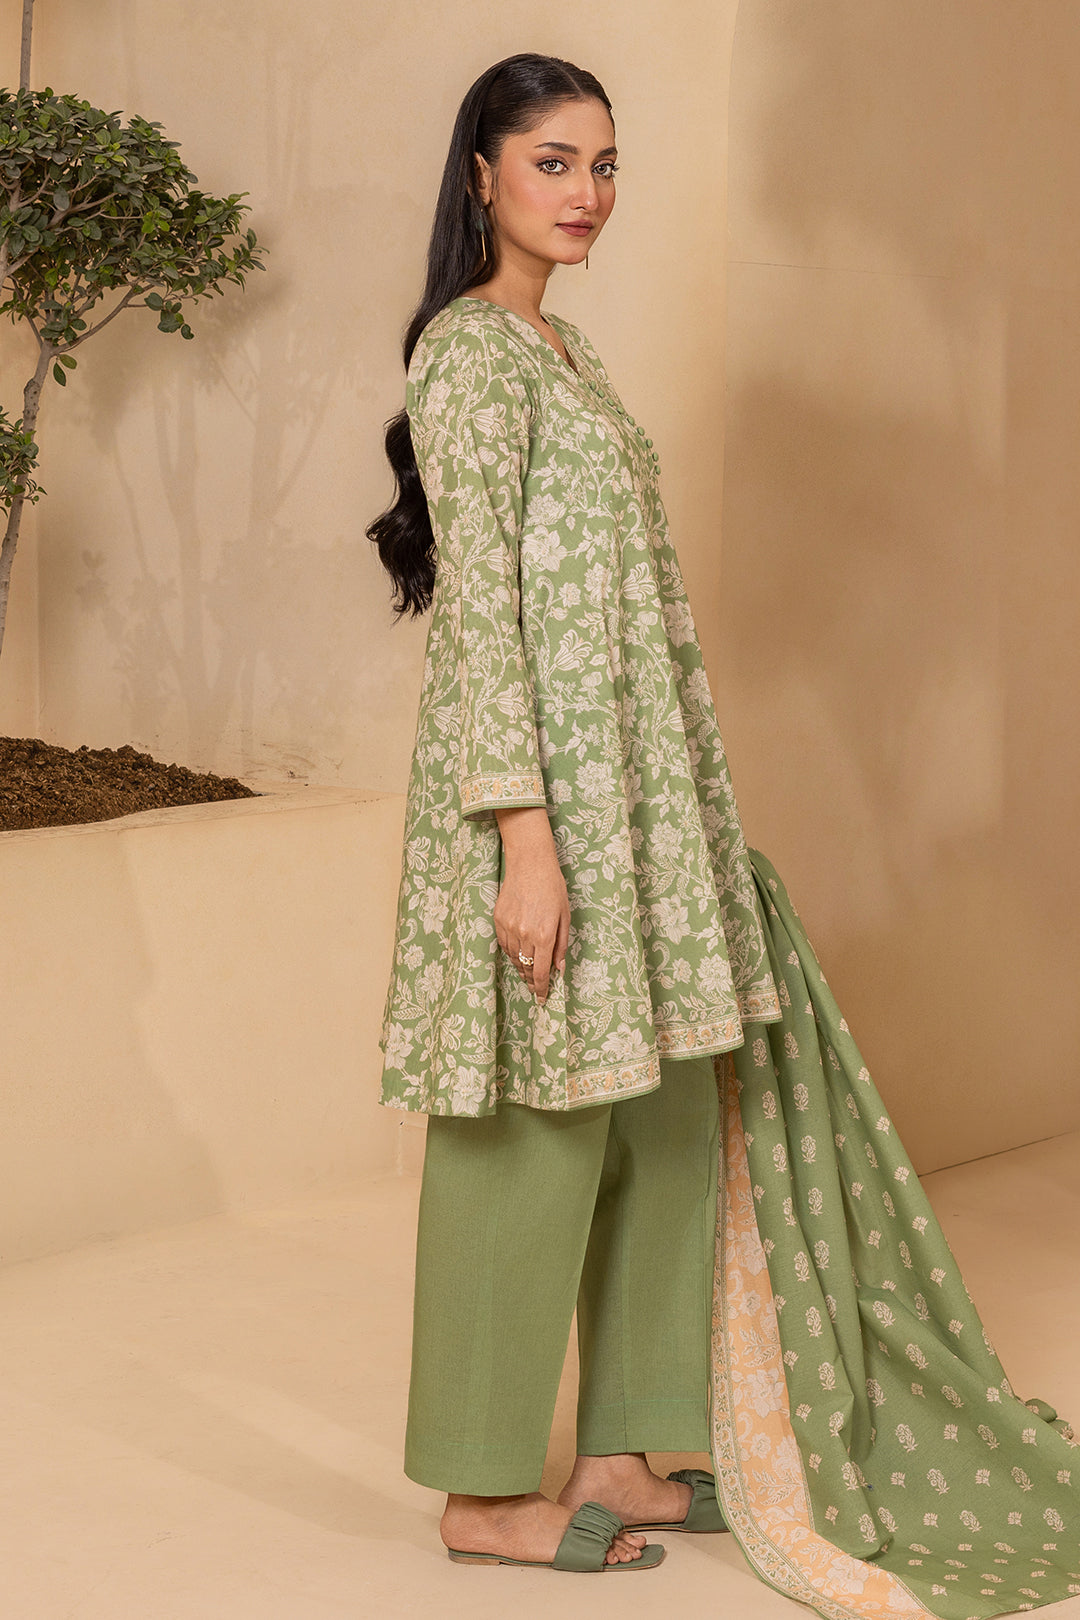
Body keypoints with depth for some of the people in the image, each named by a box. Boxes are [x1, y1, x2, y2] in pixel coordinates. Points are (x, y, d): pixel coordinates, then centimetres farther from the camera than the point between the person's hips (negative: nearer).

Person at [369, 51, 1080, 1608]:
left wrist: (675, 823, 20)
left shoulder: (556, 347, 17)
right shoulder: (471, 352, -12)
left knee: (668, 1121, 12)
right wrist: (525, 839, -23)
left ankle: (621, 1451, 23)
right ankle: (486, 1489, 11)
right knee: (539, 1132, -2)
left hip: (632, 791, 9)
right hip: (541, 784, -9)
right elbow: (479, 606, -19)